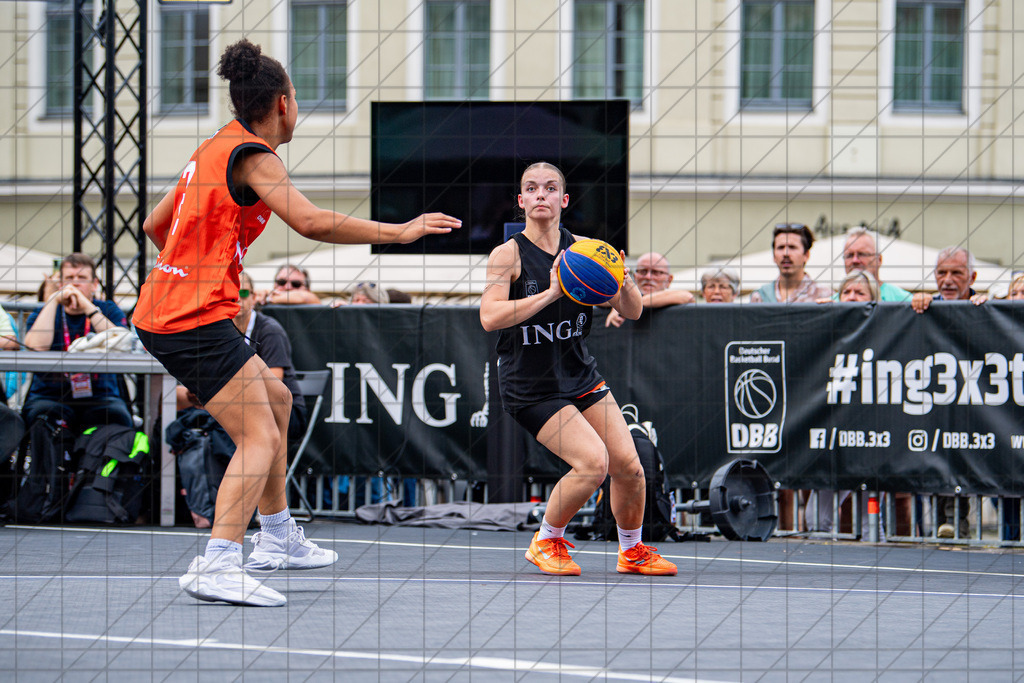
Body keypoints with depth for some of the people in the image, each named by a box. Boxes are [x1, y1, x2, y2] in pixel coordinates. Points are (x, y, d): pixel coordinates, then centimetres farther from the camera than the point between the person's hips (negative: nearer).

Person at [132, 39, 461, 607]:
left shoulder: (214, 149, 17)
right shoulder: (252, 155, -11)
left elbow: (155, 224, 27)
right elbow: (311, 222, -24)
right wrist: (400, 231, -17)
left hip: (163, 309, 10)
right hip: (197, 320, -10)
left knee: (274, 401, 25)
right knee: (260, 438, -16)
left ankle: (277, 537, 33)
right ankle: (217, 566, -29)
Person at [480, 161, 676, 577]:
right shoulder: (508, 255, -11)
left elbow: (632, 312, 1)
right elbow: (490, 317, -25)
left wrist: (625, 284, -21)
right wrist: (550, 293, -33)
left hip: (580, 376, 5)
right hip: (529, 387, -5)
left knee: (628, 465, -3)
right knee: (593, 461, -21)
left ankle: (632, 551, 22)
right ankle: (547, 542, 3)